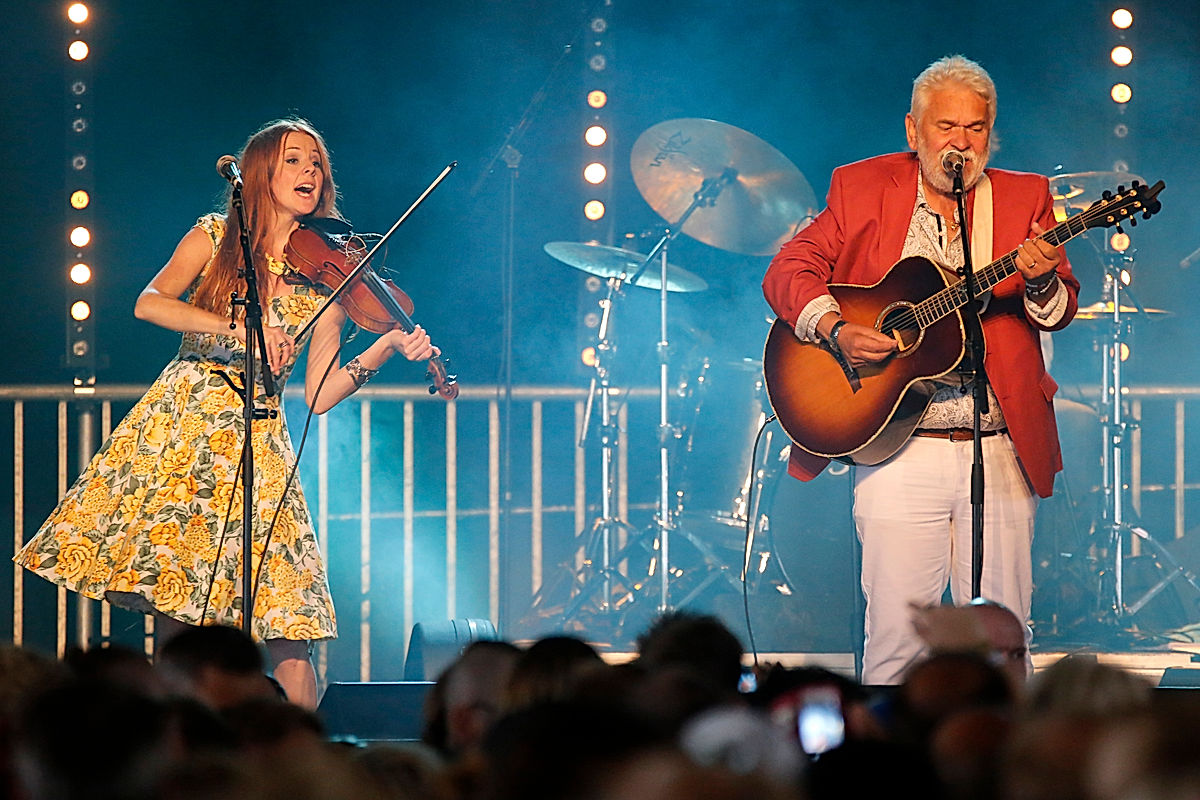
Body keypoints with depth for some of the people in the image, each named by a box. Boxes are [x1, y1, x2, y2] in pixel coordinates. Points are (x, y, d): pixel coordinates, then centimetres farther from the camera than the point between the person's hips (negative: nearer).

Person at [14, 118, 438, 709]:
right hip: (178, 417, 0)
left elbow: (318, 394, 3)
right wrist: (237, 327, -22)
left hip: (254, 439, 0)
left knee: (284, 622, -13)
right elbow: (149, 303, -10)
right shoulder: (216, 236, 6)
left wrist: (385, 350, -13)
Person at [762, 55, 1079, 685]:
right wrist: (835, 330, -15)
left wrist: (1042, 284, -21)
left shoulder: (1024, 197, 10)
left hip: (1002, 454, 2)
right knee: (897, 637, -6)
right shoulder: (864, 189, 7)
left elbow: (1060, 310, 3)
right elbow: (787, 271, 3)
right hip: (898, 450, -2)